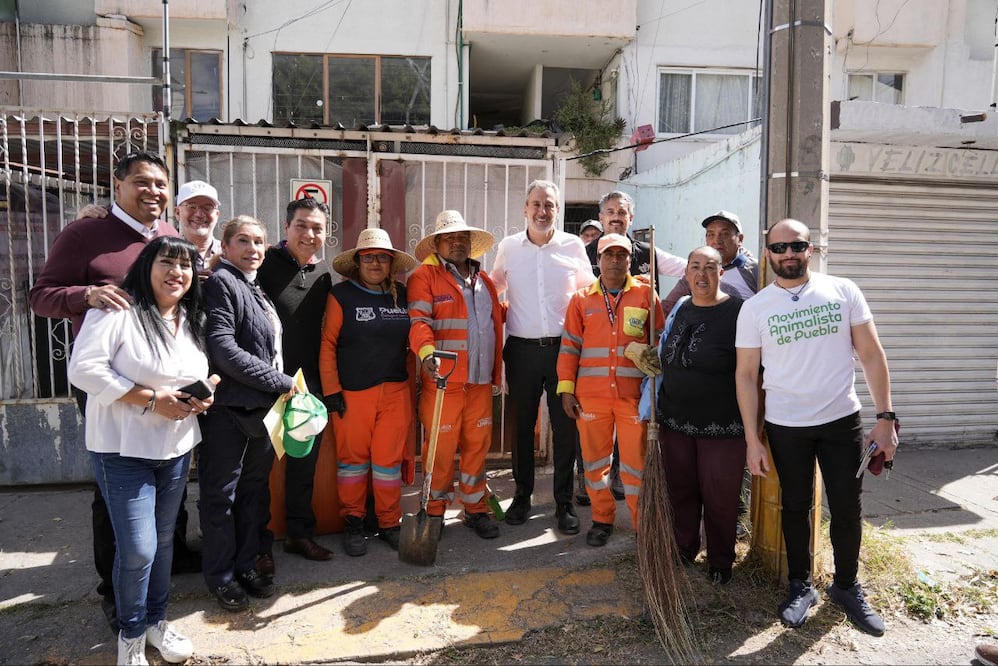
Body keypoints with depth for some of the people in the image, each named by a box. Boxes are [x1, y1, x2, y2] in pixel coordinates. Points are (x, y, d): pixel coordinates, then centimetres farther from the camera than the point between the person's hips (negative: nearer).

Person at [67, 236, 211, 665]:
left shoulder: (192, 320, 7)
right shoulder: (117, 309, -15)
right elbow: (84, 368, -21)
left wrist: (204, 395, -4)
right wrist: (151, 399, -22)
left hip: (176, 448, 6)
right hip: (124, 450, -6)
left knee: (163, 539, 17)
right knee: (137, 549, -4)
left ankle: (156, 619, 36)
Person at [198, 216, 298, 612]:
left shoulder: (256, 289, 16)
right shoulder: (221, 282, -10)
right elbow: (223, 349, -20)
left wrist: (279, 387, 8)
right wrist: (280, 382, -16)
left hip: (261, 406, 8)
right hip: (228, 408, -8)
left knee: (255, 487, 15)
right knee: (221, 494, 5)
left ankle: (247, 563, 29)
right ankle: (220, 575, 19)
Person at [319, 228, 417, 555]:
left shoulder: (403, 295, 8)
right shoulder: (342, 295, -2)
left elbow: (412, 341, 14)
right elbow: (327, 344, -5)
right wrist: (331, 390, -9)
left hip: (395, 392, 3)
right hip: (352, 393, -2)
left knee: (389, 459, 5)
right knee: (353, 458, 7)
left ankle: (389, 523, 20)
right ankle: (353, 523, 23)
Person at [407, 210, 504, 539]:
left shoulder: (484, 281, 18)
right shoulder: (424, 277, -2)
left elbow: (496, 323, 21)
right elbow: (418, 320, -15)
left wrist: (496, 374, 17)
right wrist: (426, 352, -34)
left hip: (480, 381, 5)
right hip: (442, 380, -5)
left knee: (478, 445, 11)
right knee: (442, 449, 1)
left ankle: (475, 508, 27)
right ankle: (434, 512, 19)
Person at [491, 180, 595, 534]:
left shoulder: (573, 246, 2)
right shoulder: (508, 247, 4)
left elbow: (589, 289, 14)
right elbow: (495, 287, 20)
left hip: (564, 346, 0)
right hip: (522, 348, 1)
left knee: (566, 425, 3)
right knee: (522, 425, 9)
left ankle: (564, 502, 16)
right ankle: (522, 494, 25)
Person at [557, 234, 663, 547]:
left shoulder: (645, 294, 5)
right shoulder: (581, 299, 8)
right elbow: (570, 346, 7)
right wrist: (566, 389, 1)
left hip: (633, 394, -1)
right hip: (591, 394, 2)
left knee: (636, 460, 1)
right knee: (594, 458, 9)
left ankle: (644, 525, 18)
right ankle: (602, 520, 25)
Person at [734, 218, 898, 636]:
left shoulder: (843, 291, -2)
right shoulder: (754, 308, -4)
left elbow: (872, 355, 0)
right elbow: (746, 374, -3)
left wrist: (885, 417, -7)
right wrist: (752, 439, -6)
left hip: (843, 421, 1)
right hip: (785, 427, 0)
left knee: (848, 510, 9)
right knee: (796, 507, 13)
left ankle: (847, 586, 32)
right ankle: (800, 586, 32)